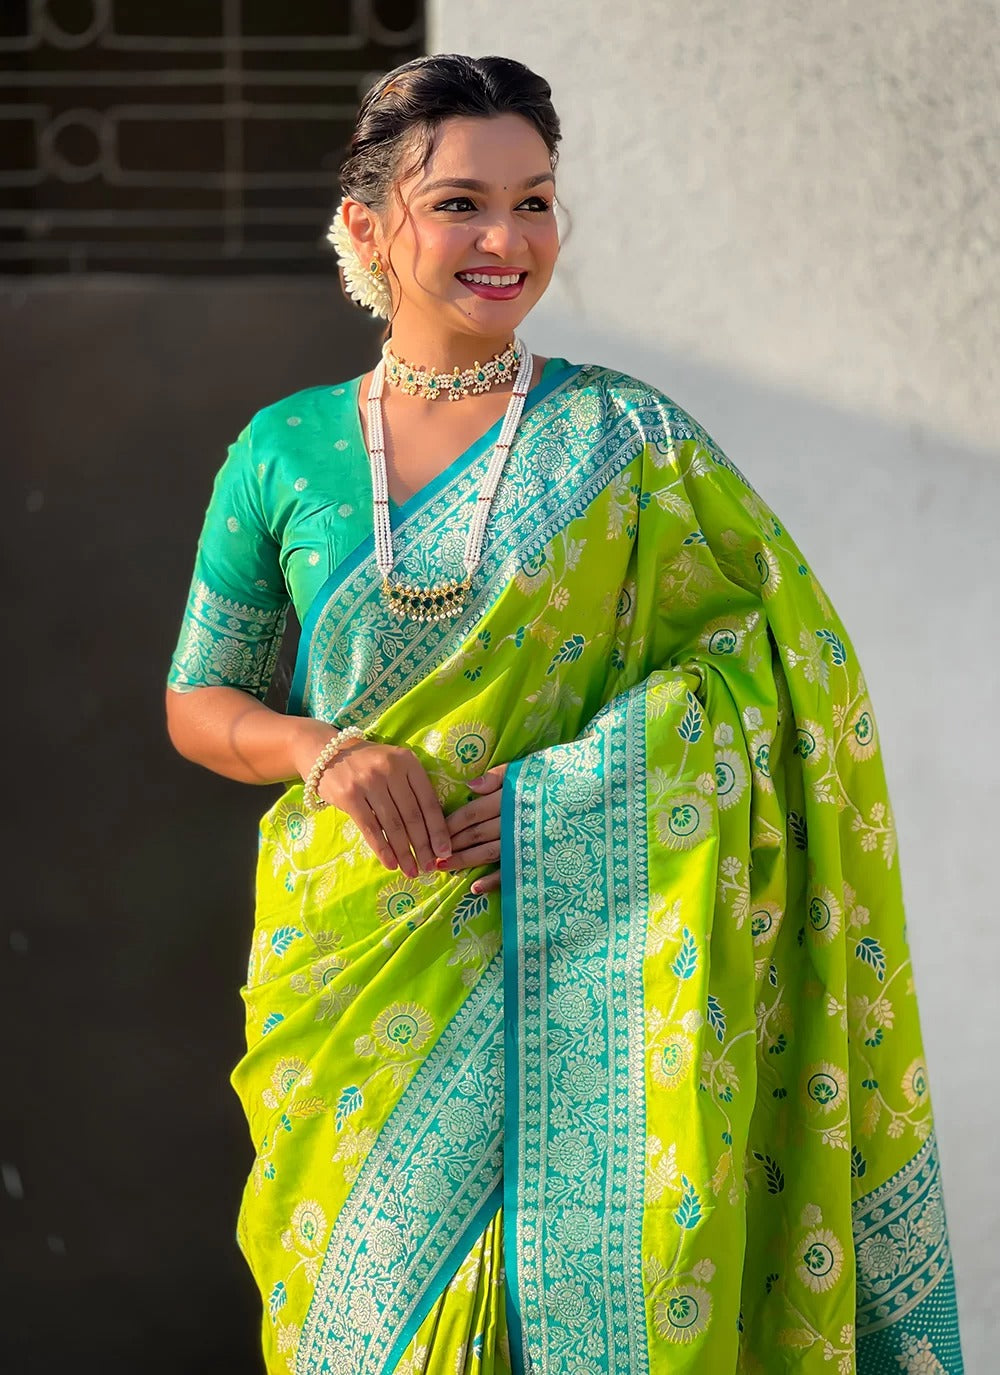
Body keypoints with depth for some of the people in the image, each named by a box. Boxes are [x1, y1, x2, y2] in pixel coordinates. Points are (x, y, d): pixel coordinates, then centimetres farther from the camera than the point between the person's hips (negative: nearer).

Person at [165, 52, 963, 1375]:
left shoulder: (624, 439, -2)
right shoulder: (284, 451, 3)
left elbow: (783, 653, -5)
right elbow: (197, 702, 10)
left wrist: (559, 789, -16)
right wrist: (323, 749, -11)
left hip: (566, 956, -1)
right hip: (348, 958, 2)